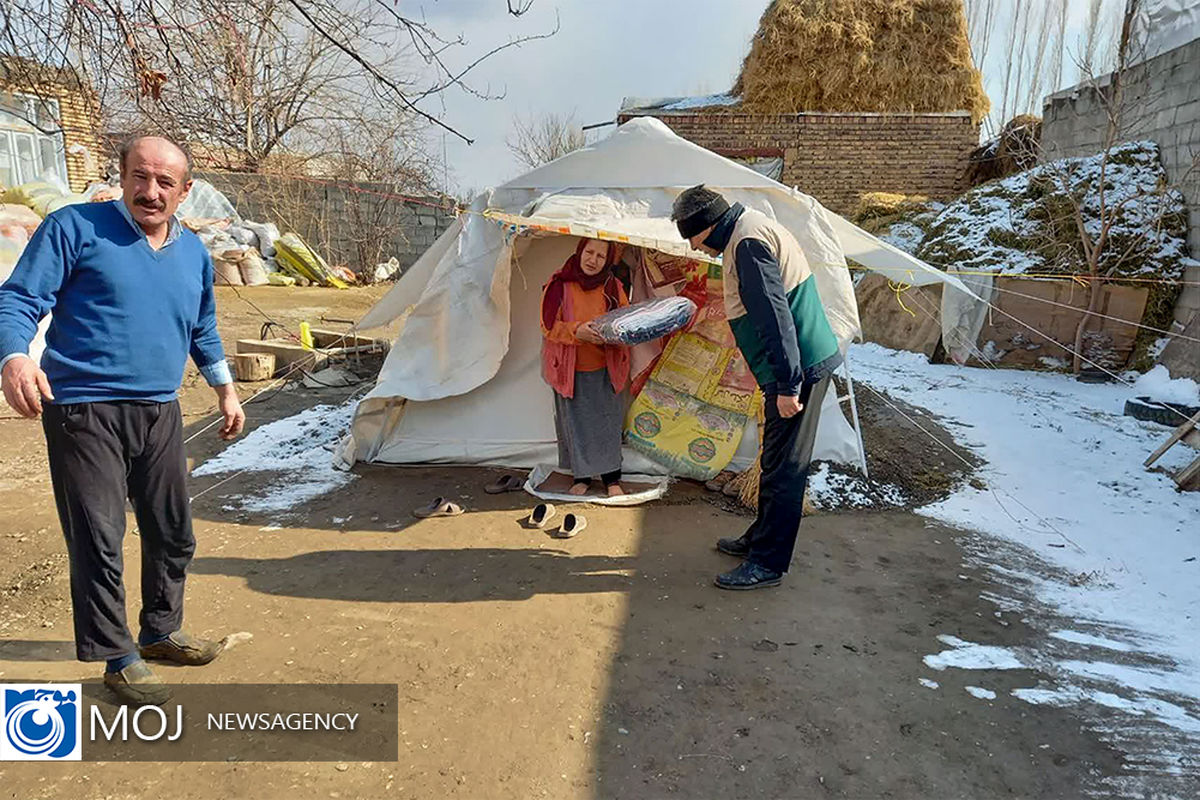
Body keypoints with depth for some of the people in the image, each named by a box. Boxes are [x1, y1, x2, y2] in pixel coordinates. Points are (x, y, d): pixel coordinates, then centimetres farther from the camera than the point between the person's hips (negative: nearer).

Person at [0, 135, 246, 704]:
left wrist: (226, 391, 25)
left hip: (160, 414, 6)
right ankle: (117, 659, 16)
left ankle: (161, 631, 35)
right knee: (98, 542, -1)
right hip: (85, 411, -5)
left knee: (173, 534, 14)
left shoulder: (194, 254, 11)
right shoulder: (74, 227, -5)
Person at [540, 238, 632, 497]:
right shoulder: (559, 285, -9)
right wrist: (577, 331, -25)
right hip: (570, 369, -1)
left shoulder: (613, 287, -2)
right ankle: (582, 476, 24)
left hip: (605, 369, 1)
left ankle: (612, 478, 19)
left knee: (608, 422, 6)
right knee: (576, 423, 8)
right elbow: (549, 326, -7)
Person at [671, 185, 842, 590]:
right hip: (807, 362, 11)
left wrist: (788, 385, -24)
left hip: (800, 368, -11)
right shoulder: (752, 228, 16)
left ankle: (767, 563, 8)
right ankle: (760, 538, 33)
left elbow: (776, 318, -24)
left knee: (783, 468, -2)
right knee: (776, 462, 19)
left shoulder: (749, 242, -17)